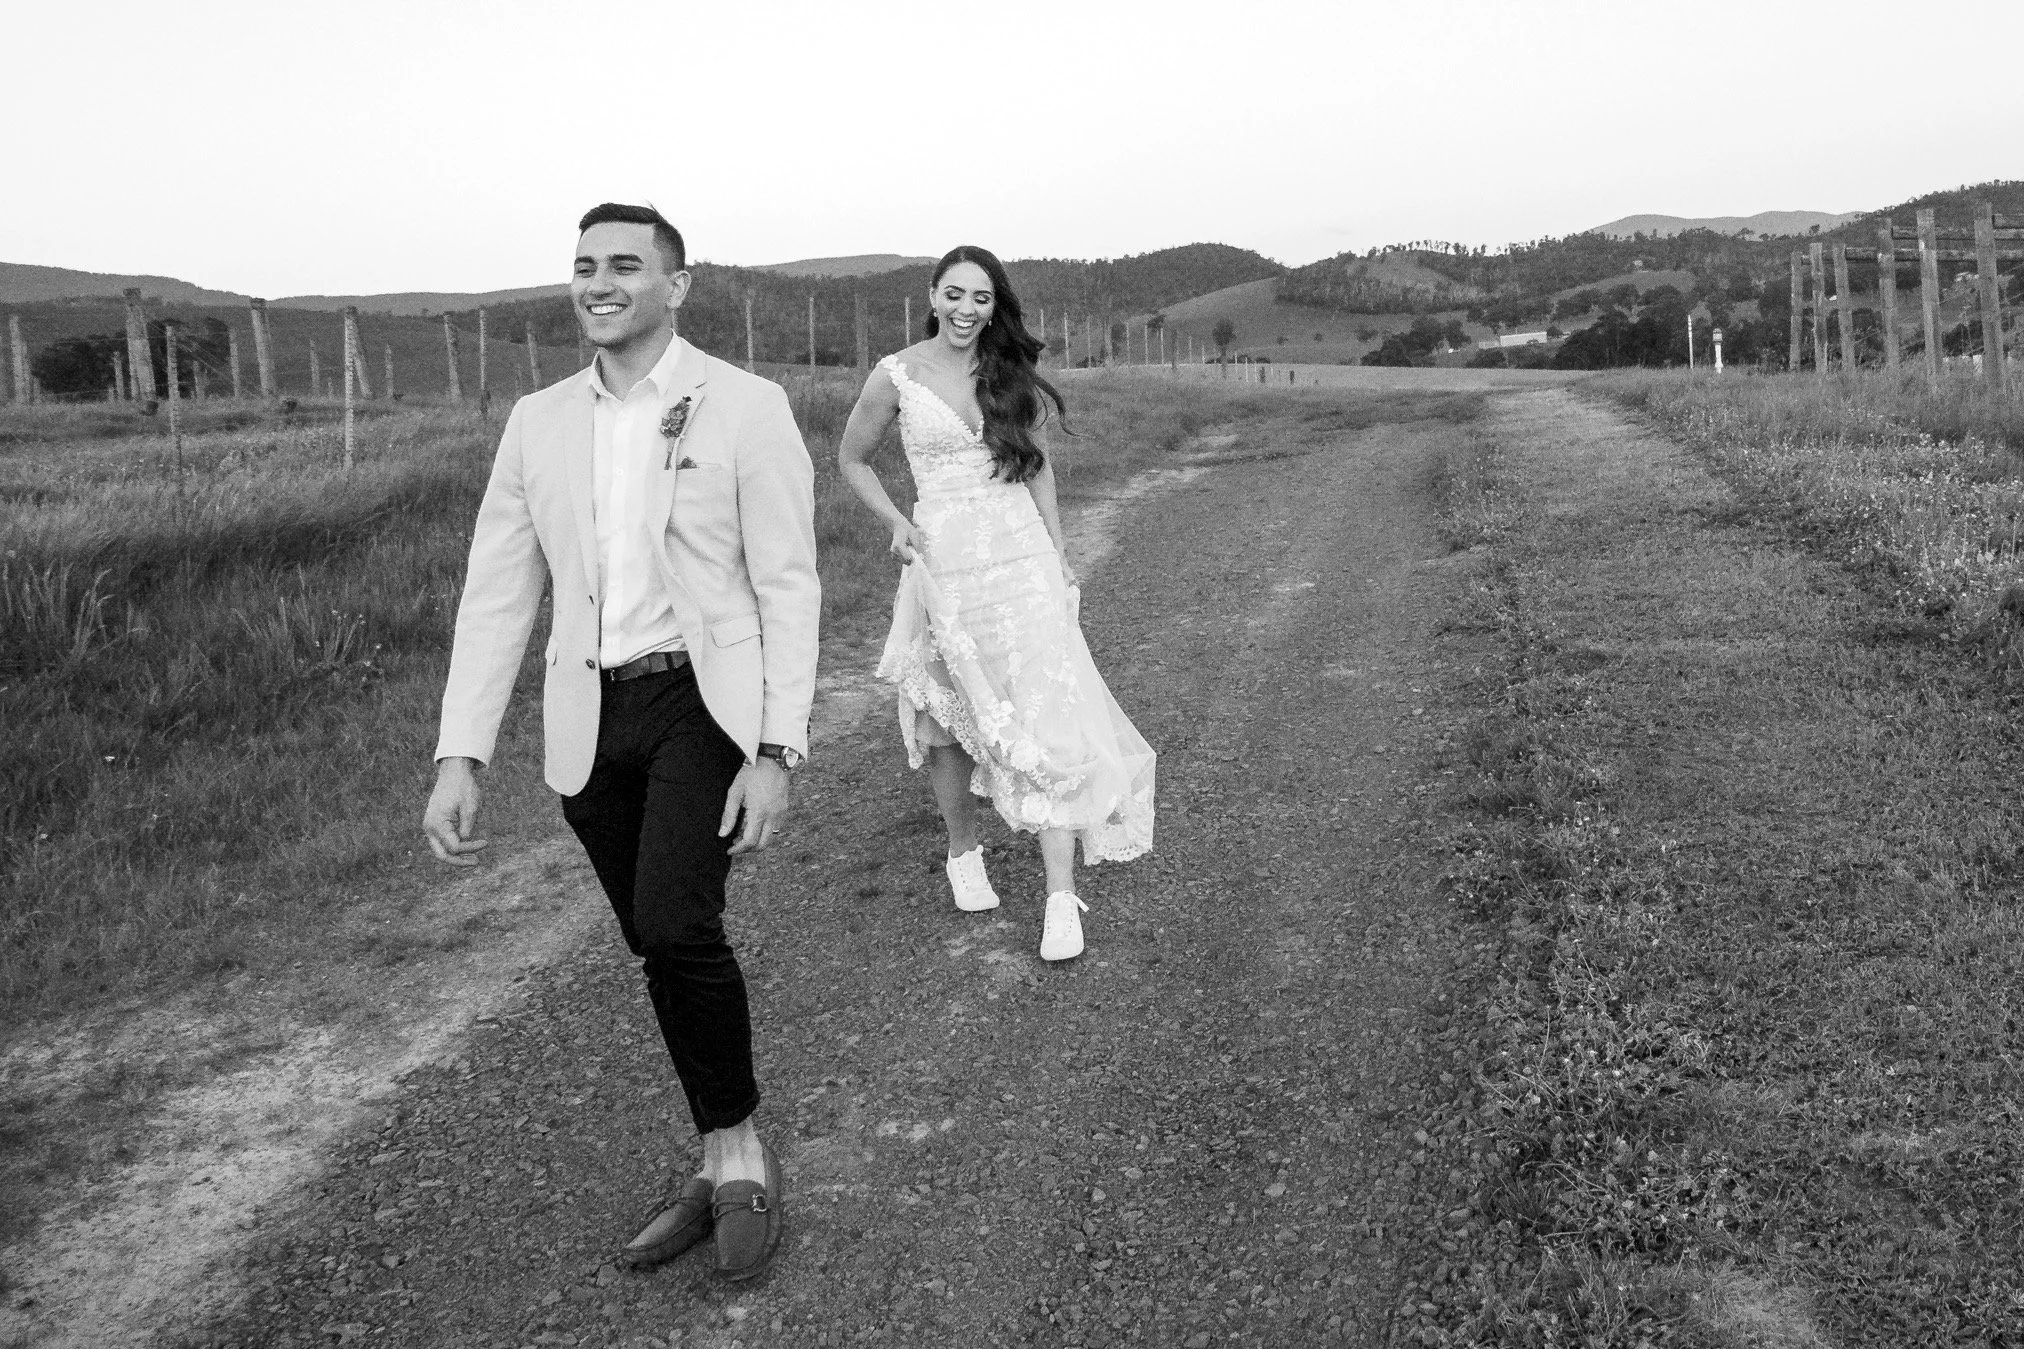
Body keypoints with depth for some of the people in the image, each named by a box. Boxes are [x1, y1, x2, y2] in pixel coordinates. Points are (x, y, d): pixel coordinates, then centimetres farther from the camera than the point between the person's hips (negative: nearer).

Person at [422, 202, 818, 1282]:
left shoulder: (747, 410, -5)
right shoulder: (537, 422, 8)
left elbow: (788, 588, -7)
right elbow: (496, 594, 6)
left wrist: (775, 754, -13)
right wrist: (459, 758, -2)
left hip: (707, 704, -4)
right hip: (591, 720, 5)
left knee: (675, 924, -23)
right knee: (665, 947, 11)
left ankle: (737, 1150, 1)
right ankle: (730, 1167, 28)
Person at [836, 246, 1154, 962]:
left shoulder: (1012, 373, 6)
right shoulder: (896, 376, -1)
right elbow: (851, 459, 12)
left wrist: (1060, 555, 10)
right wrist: (896, 523, -2)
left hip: (1022, 556, 1)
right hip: (944, 561, -1)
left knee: (1046, 720, -7)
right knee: (945, 720, 11)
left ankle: (1061, 897, -5)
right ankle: (963, 852, 37)